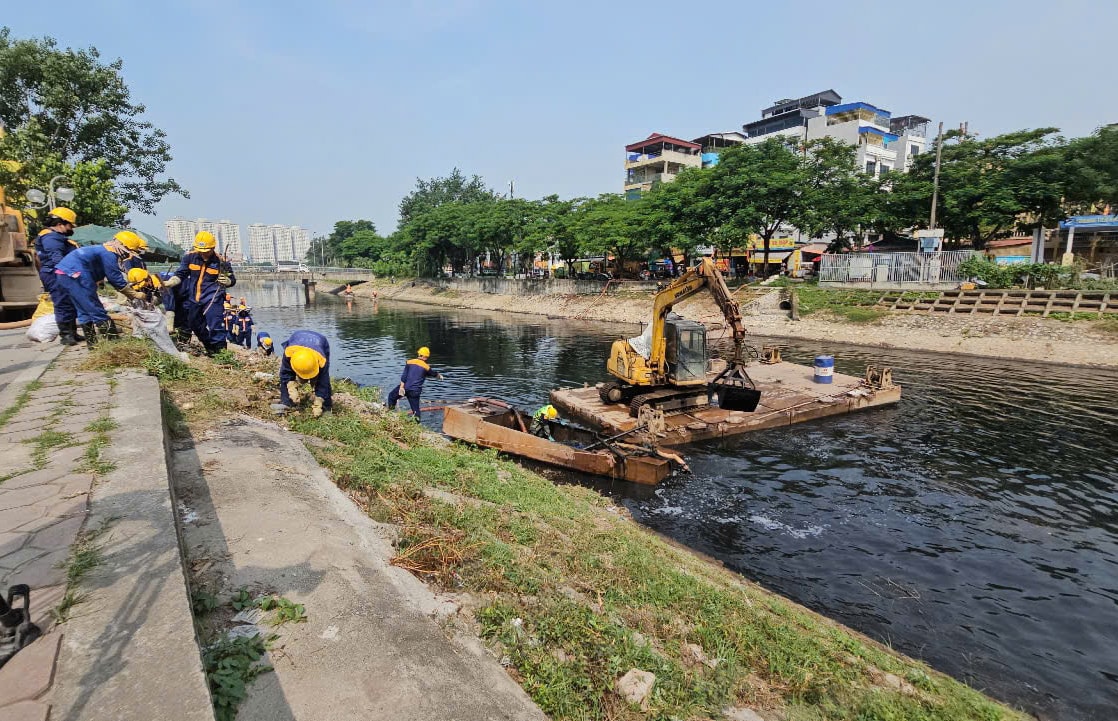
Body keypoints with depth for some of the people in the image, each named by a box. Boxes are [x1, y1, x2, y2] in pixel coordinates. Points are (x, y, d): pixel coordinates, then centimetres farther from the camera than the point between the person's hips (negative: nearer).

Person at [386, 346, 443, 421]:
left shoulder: (409, 362, 2)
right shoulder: (426, 367, 1)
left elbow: (404, 376, -3)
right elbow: (434, 374, 21)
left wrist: (401, 387, -5)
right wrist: (439, 376, 42)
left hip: (405, 387, 0)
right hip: (415, 391, 0)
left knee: (391, 396, 25)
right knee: (415, 409, 7)